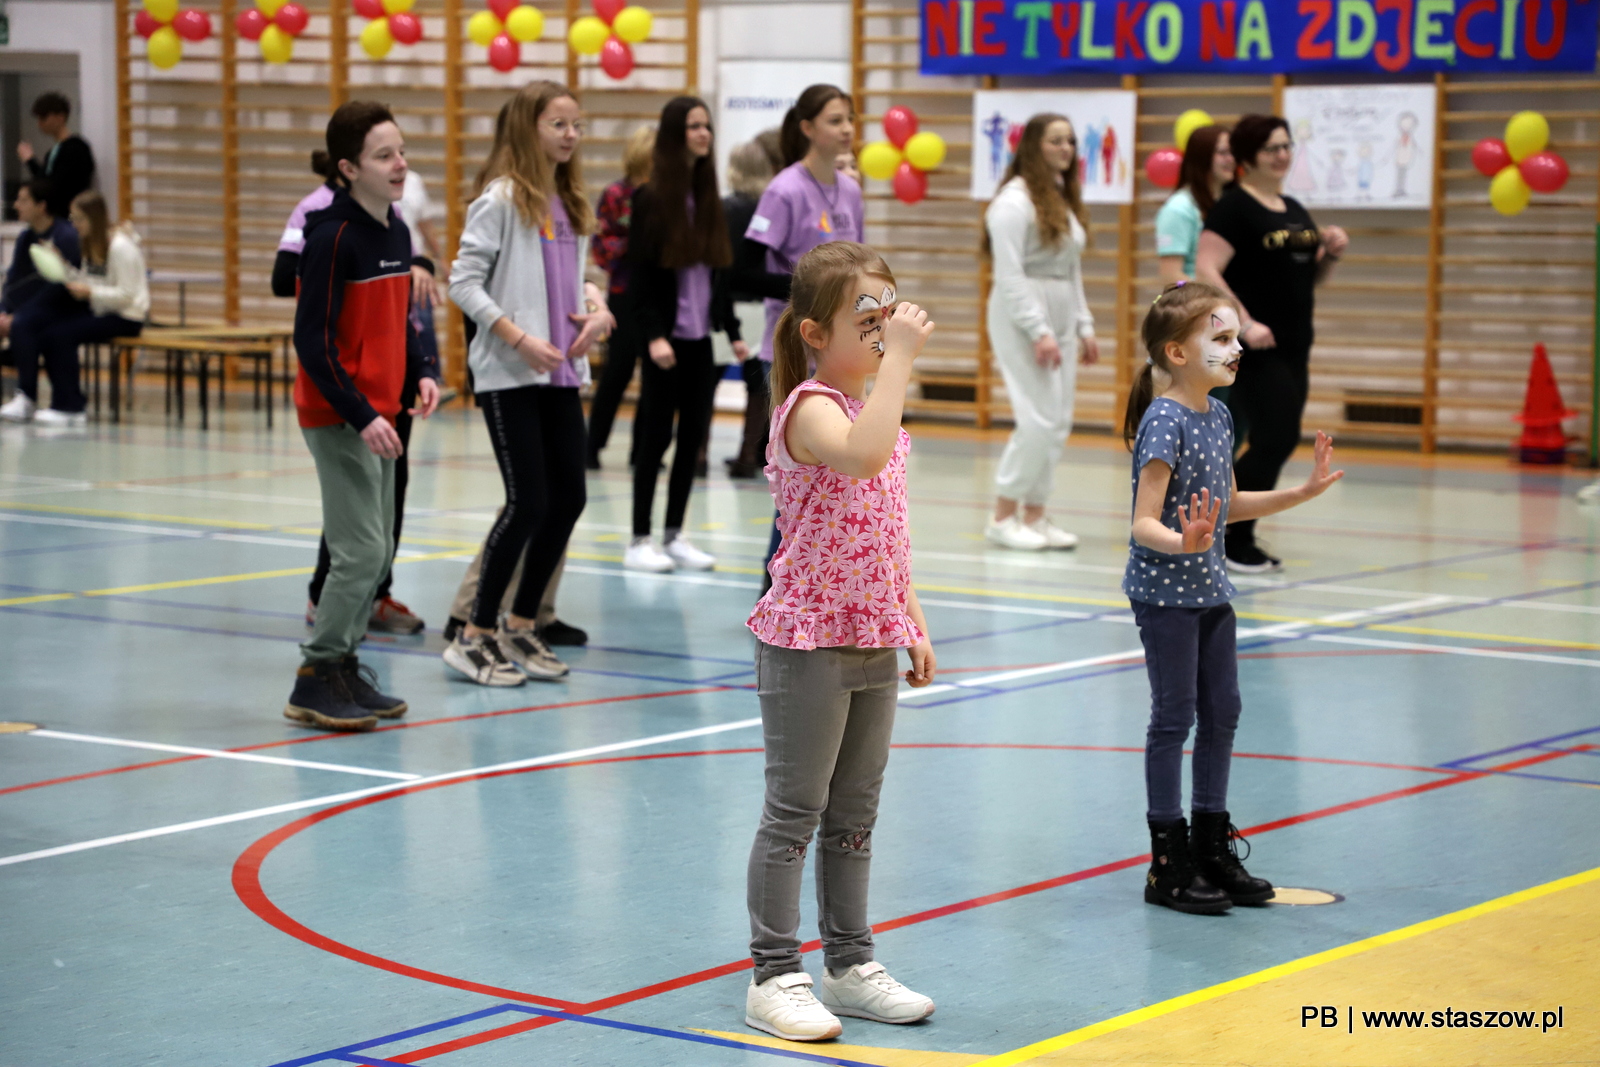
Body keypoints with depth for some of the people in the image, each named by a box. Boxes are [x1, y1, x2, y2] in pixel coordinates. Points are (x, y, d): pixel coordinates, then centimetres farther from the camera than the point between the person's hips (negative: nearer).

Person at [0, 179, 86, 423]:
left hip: (67, 309, -8)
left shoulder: (67, 236, -14)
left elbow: (58, 287, -19)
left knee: (23, 324, -32)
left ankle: (27, 399, -27)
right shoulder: (25, 238, 11)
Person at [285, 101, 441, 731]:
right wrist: (361, 417, -21)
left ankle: (343, 668, 21)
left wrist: (422, 373, 5)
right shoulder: (333, 237, -16)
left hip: (379, 414, 9)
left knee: (378, 552, 12)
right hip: (338, 417, -9)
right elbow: (312, 340, -18)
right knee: (361, 550, -10)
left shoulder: (396, 231, 10)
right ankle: (316, 682, -2)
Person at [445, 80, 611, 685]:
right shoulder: (501, 198, -9)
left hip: (562, 372, 7)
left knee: (568, 498, 7)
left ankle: (520, 627, 21)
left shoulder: (571, 204, 13)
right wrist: (518, 338, -19)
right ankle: (475, 637, 4)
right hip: (508, 375, -7)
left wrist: (595, 308, -1)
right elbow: (464, 281, -12)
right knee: (529, 503, -8)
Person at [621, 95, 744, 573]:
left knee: (694, 434, 7)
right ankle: (639, 541, 6)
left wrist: (732, 330, 9)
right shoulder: (650, 199, -7)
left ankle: (675, 536, 16)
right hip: (666, 338, -6)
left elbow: (718, 272, 13)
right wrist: (653, 335, -18)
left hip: (700, 339, 6)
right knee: (657, 436, -2)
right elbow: (639, 276, -10)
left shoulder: (708, 198, 10)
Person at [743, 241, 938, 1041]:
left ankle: (849, 965, 24)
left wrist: (913, 625, 18)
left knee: (855, 816, 15)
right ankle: (774, 976, 5)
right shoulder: (811, 407, -15)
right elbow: (859, 457, -39)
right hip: (807, 643, -8)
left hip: (873, 643, 8)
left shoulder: (881, 411, 12)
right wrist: (899, 360, -34)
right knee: (794, 813, -1)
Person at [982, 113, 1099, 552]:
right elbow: (1009, 276, -15)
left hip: (1061, 321, 8)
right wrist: (1039, 332, -19)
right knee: (1039, 420, -12)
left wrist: (1084, 326, 12)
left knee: (1058, 424, 5)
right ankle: (1003, 517, -2)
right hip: (1022, 318, -8)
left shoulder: (1064, 200, 16)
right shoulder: (1015, 200, -10)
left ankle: (1034, 516, 12)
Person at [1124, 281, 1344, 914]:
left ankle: (1212, 848, 23)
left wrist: (1301, 493, 19)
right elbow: (1144, 523, -22)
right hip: (1164, 592, -8)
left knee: (1222, 712, 12)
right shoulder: (1164, 421, -18)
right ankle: (1169, 866, 7)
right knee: (1174, 717, -2)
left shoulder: (1217, 416, 8)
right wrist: (1183, 543, -42)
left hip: (1210, 589, 8)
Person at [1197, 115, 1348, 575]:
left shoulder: (1295, 211, 16)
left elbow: (1311, 278, 24)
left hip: (1292, 348, 8)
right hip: (1254, 348, -8)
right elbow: (1206, 269, -18)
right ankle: (1228, 540, -3)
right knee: (1276, 439, -14)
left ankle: (1238, 539, 16)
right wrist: (1245, 323, -24)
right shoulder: (1234, 208, -9)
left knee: (1275, 444, 7)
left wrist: (1331, 252, 3)